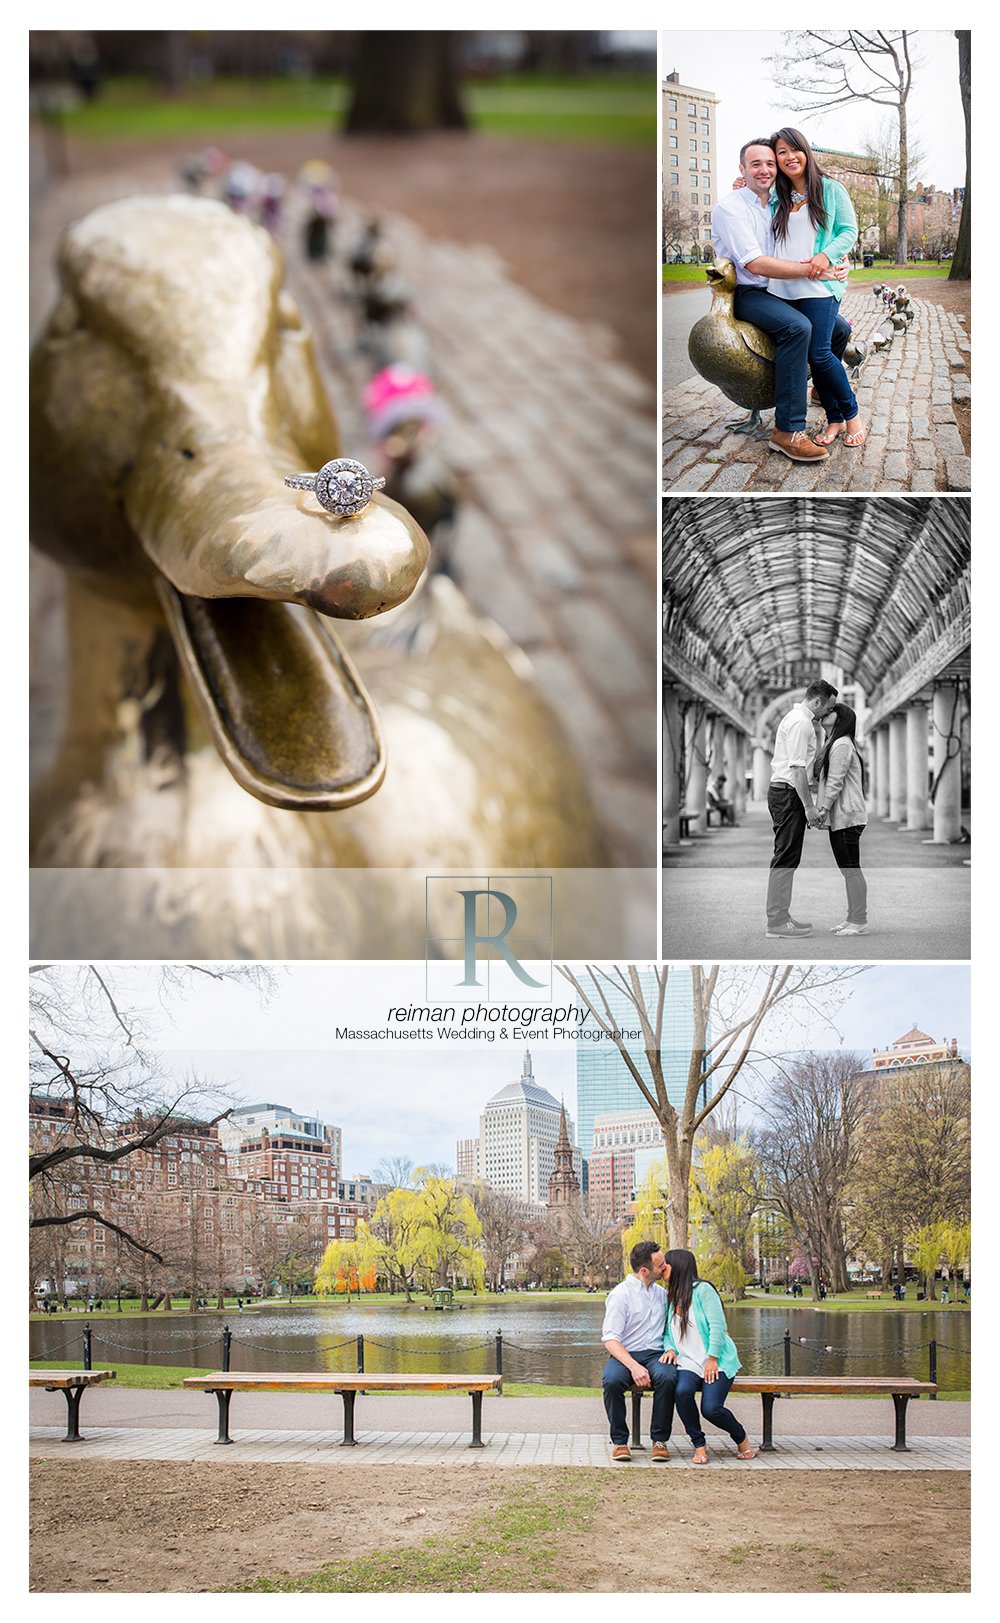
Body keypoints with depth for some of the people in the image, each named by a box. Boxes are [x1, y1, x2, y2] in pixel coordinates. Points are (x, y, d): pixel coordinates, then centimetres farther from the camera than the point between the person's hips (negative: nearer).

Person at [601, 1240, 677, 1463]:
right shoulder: (621, 1294, -3)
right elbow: (610, 1339, -10)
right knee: (612, 1380, -37)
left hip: (655, 1354, 3)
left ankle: (660, 1440, -20)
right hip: (624, 1355, -3)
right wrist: (634, 1366, -24)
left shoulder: (661, 1293, 17)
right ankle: (619, 1441, -19)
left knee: (667, 1377, -33)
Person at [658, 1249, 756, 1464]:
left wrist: (712, 1360, -15)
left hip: (717, 1363, -5)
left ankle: (741, 1438, 8)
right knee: (682, 1391, -30)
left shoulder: (702, 1290, -7)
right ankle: (699, 1446, -14)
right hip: (688, 1363, 5)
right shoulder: (670, 1298, 15)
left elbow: (717, 1326, -11)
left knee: (711, 1408, -24)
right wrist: (670, 1348, -4)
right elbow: (667, 1332, 18)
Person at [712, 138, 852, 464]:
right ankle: (788, 430, -36)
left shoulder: (777, 205, 13)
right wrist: (807, 270, -26)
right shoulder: (730, 208, -12)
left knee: (839, 328, 8)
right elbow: (754, 263, -23)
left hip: (778, 292, 8)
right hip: (746, 294, -8)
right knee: (797, 327, -34)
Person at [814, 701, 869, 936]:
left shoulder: (842, 744, -12)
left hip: (846, 816, -11)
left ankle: (859, 922, -9)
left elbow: (835, 782, -18)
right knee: (848, 870, 12)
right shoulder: (834, 744, 21)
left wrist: (823, 809, -19)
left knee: (851, 869, -10)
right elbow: (824, 781, 24)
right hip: (840, 817, 11)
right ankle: (853, 919, 16)